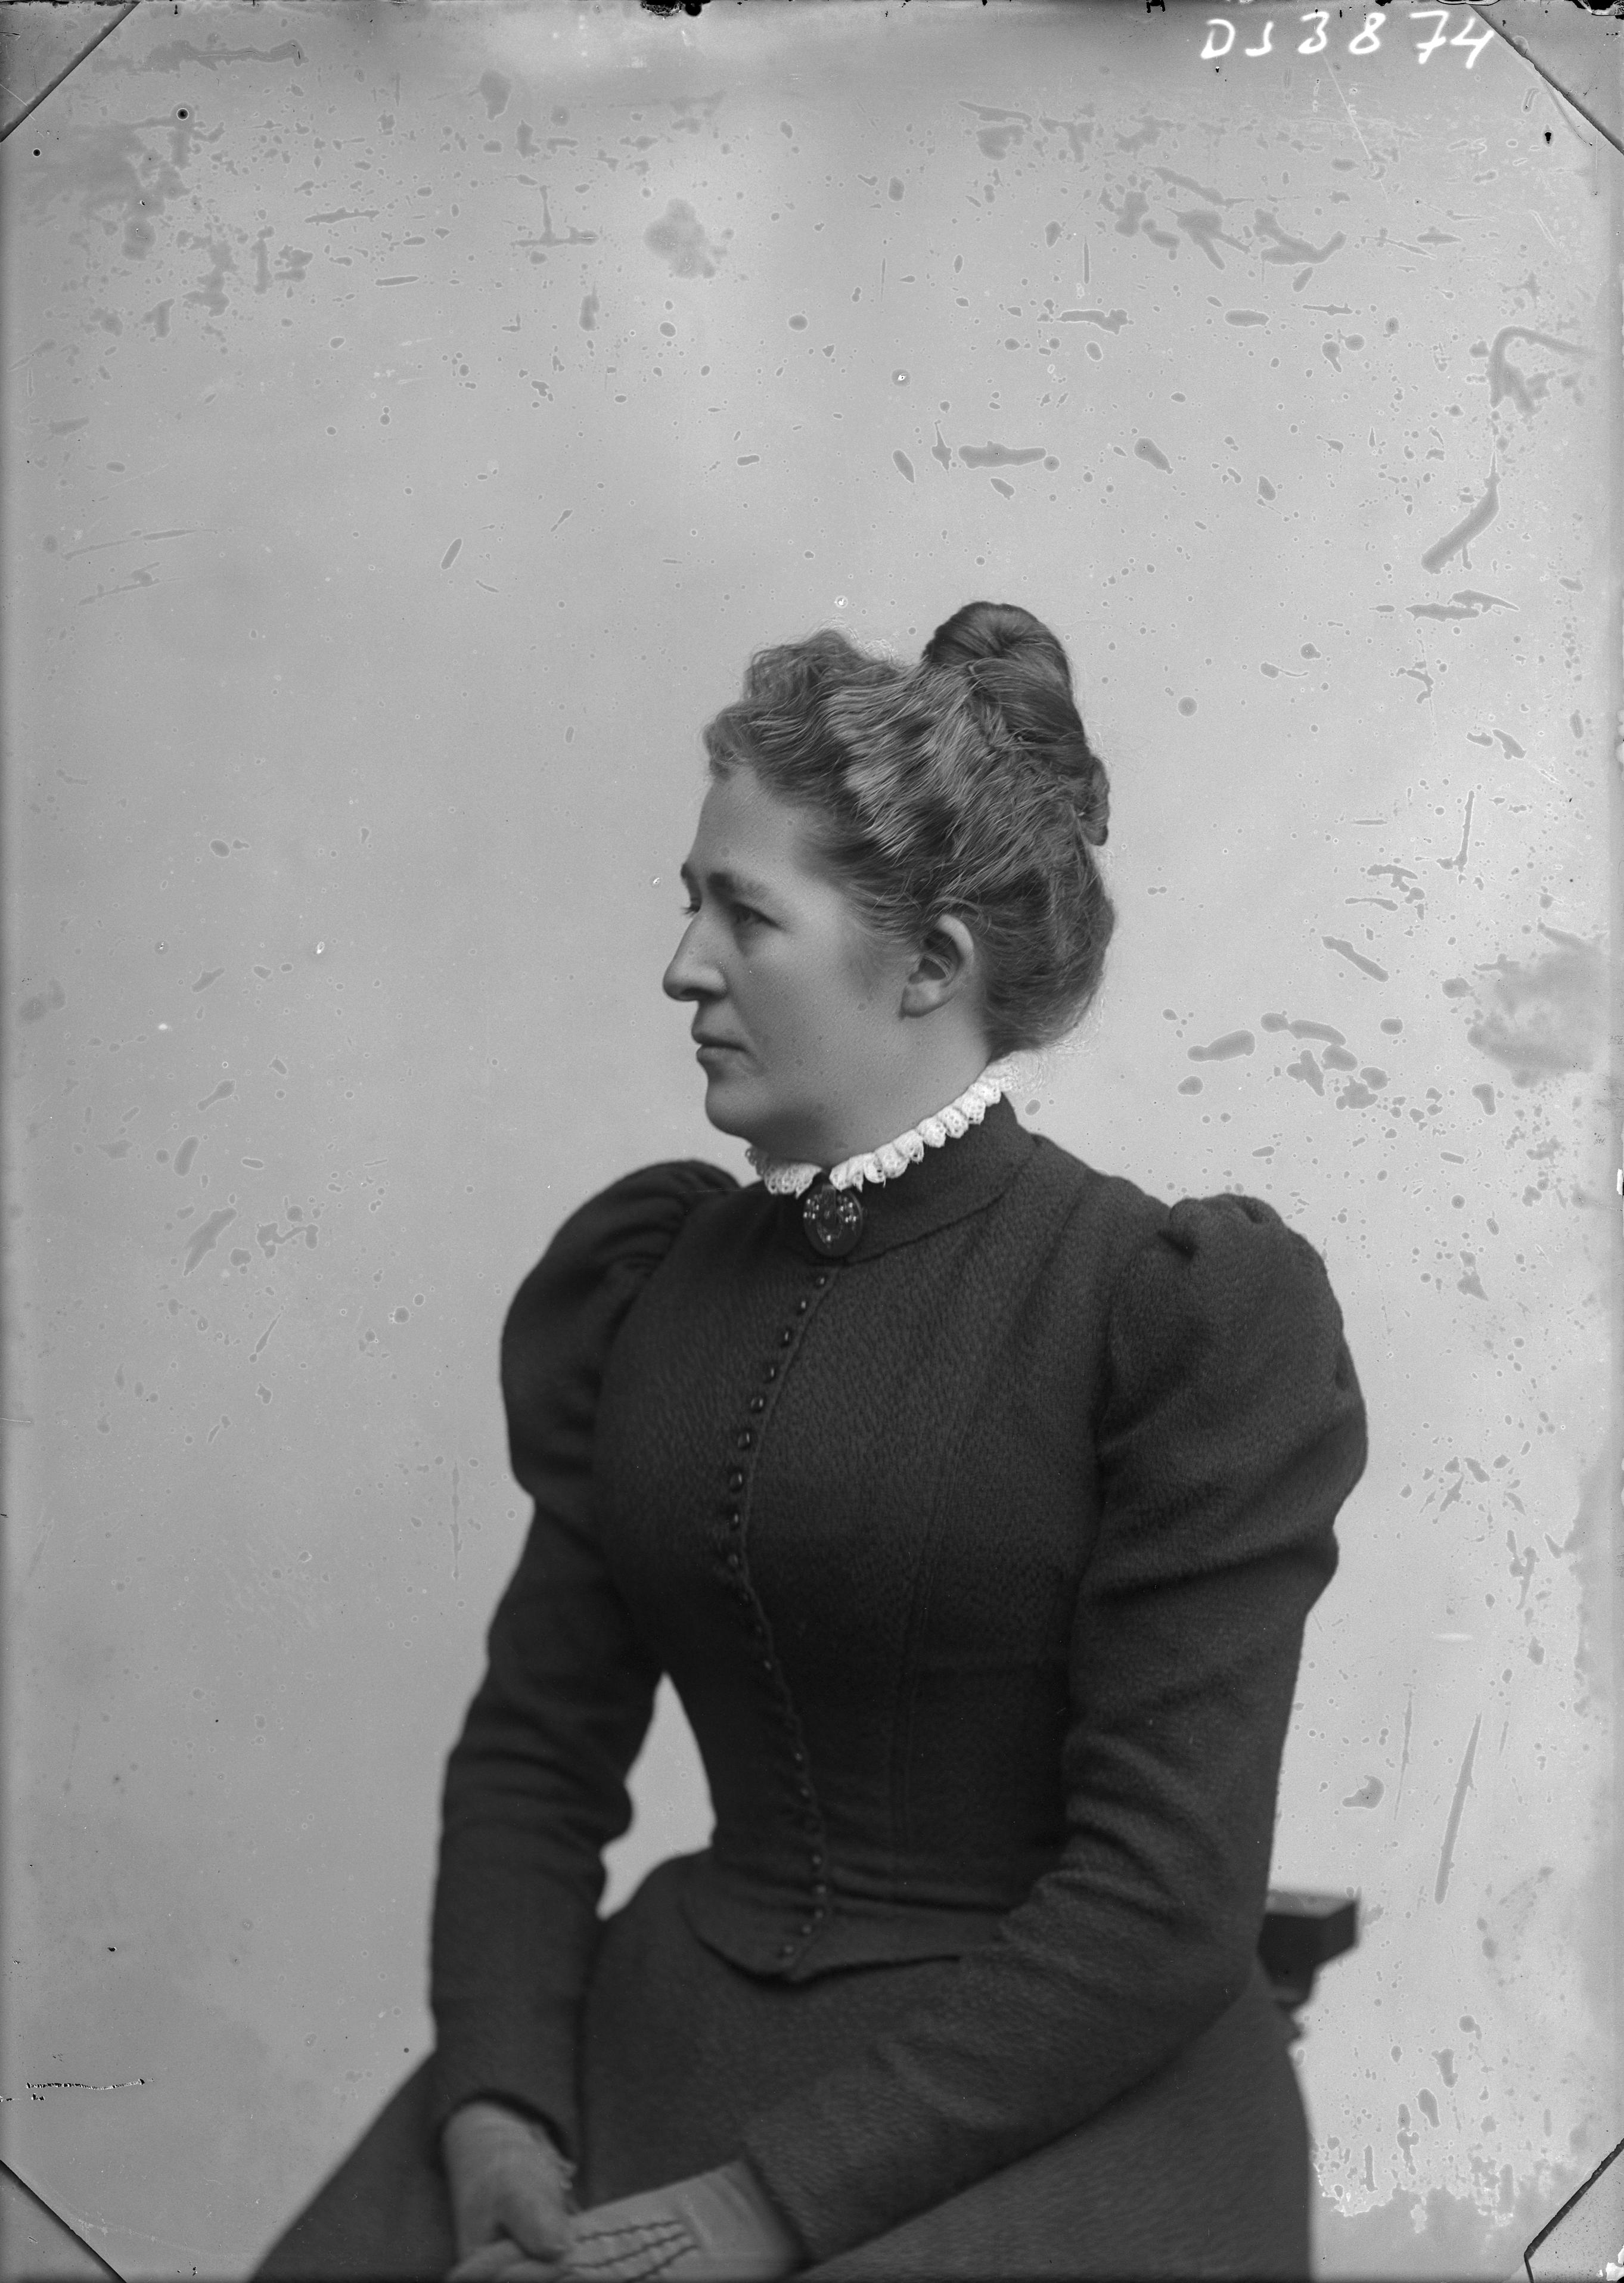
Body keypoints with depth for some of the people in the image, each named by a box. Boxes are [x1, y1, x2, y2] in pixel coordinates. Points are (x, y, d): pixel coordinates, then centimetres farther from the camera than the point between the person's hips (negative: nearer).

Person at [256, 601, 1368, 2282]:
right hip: (670, 2031, 4)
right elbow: (536, 1745, 7)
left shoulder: (1189, 1307, -9)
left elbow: (1163, 1906, -12)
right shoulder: (642, 1277, 7)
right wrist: (498, 2111, -9)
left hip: (1053, 2115, -4)